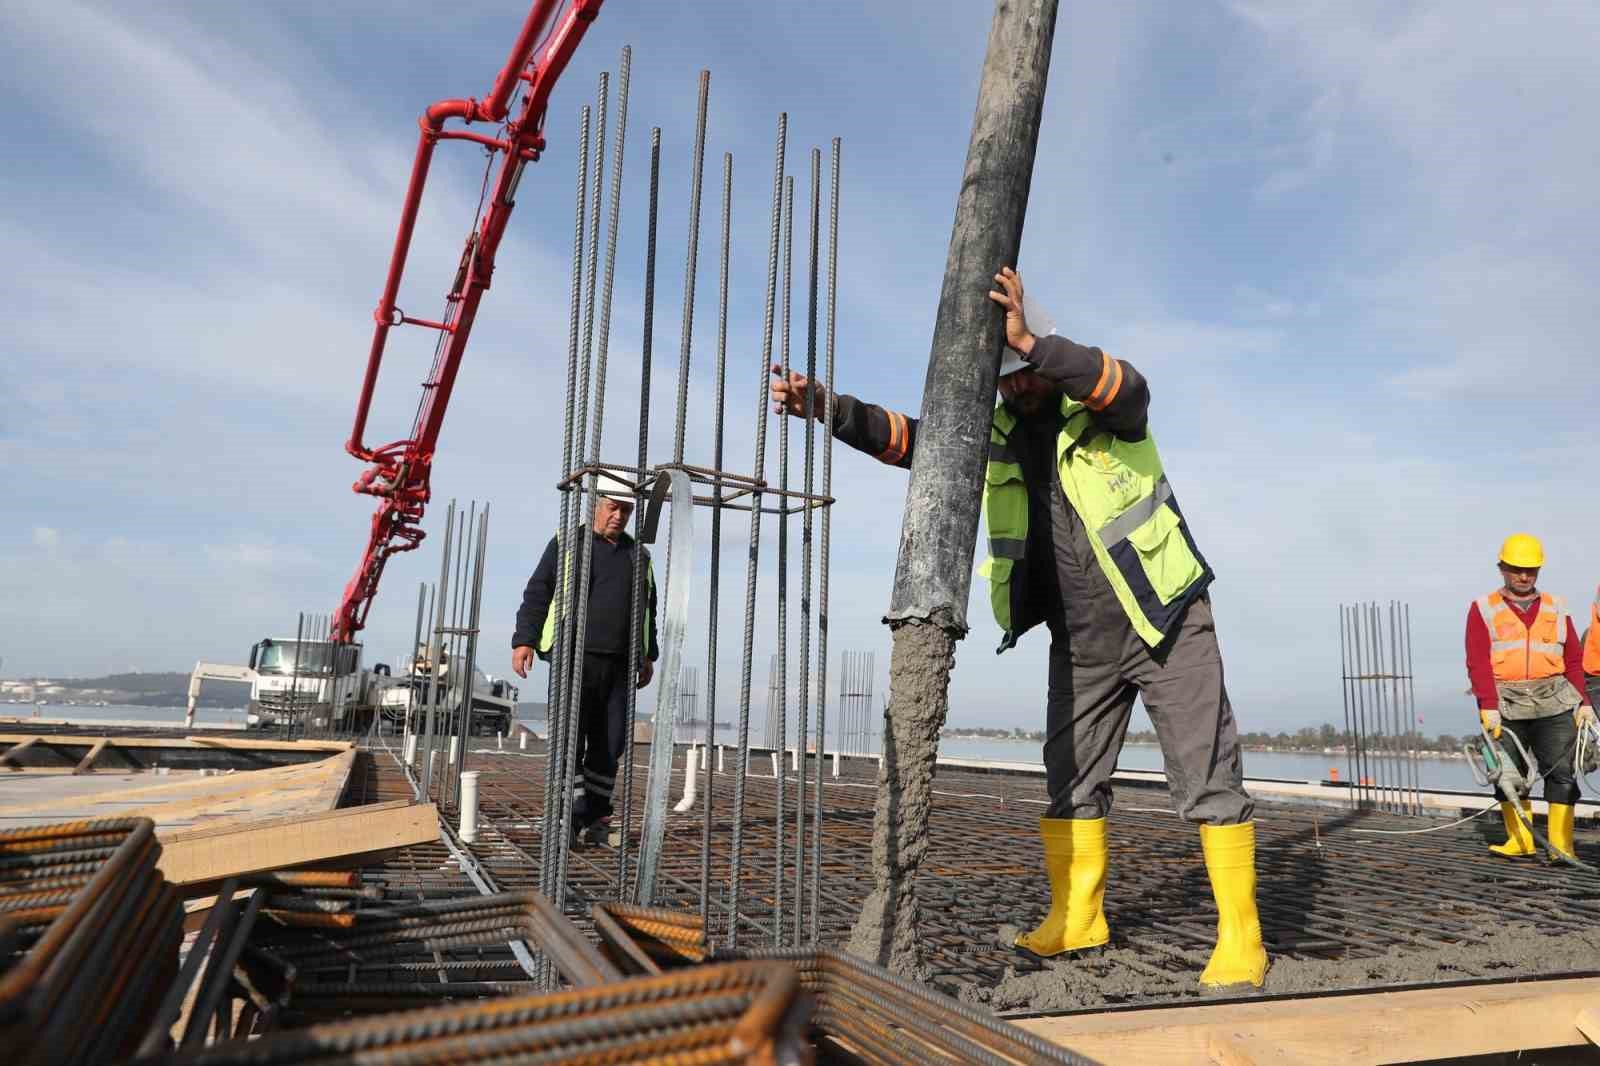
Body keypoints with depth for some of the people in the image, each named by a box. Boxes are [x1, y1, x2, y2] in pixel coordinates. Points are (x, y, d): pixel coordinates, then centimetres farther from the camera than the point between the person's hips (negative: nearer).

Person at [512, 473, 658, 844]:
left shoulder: (638, 555, 16)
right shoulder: (567, 543, 3)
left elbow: (647, 608, 24)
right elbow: (537, 593, -1)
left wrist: (648, 655, 21)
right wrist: (523, 640, -11)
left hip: (618, 664, 4)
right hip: (575, 658, -4)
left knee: (610, 741, 4)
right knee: (571, 735, -10)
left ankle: (594, 818, 13)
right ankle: (569, 816, -7)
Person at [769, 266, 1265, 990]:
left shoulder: (1103, 405, -7)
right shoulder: (995, 435, 5)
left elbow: (1127, 388, -32)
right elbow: (911, 438, -7)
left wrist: (1030, 342, -43)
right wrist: (827, 406, -22)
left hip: (1165, 621, -5)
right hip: (1081, 642, 5)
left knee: (1209, 779, -4)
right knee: (1070, 779, 9)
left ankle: (1240, 936, 6)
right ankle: (1076, 918, 21)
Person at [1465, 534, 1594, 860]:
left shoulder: (1555, 609, 14)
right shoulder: (1483, 609, 5)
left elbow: (1574, 660, 12)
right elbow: (1478, 662, -4)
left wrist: (1584, 702, 1)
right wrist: (1488, 705, -14)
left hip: (1555, 704, 2)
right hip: (1506, 707, -1)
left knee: (1561, 772, -4)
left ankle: (1561, 845, -1)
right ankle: (1520, 840, 14)